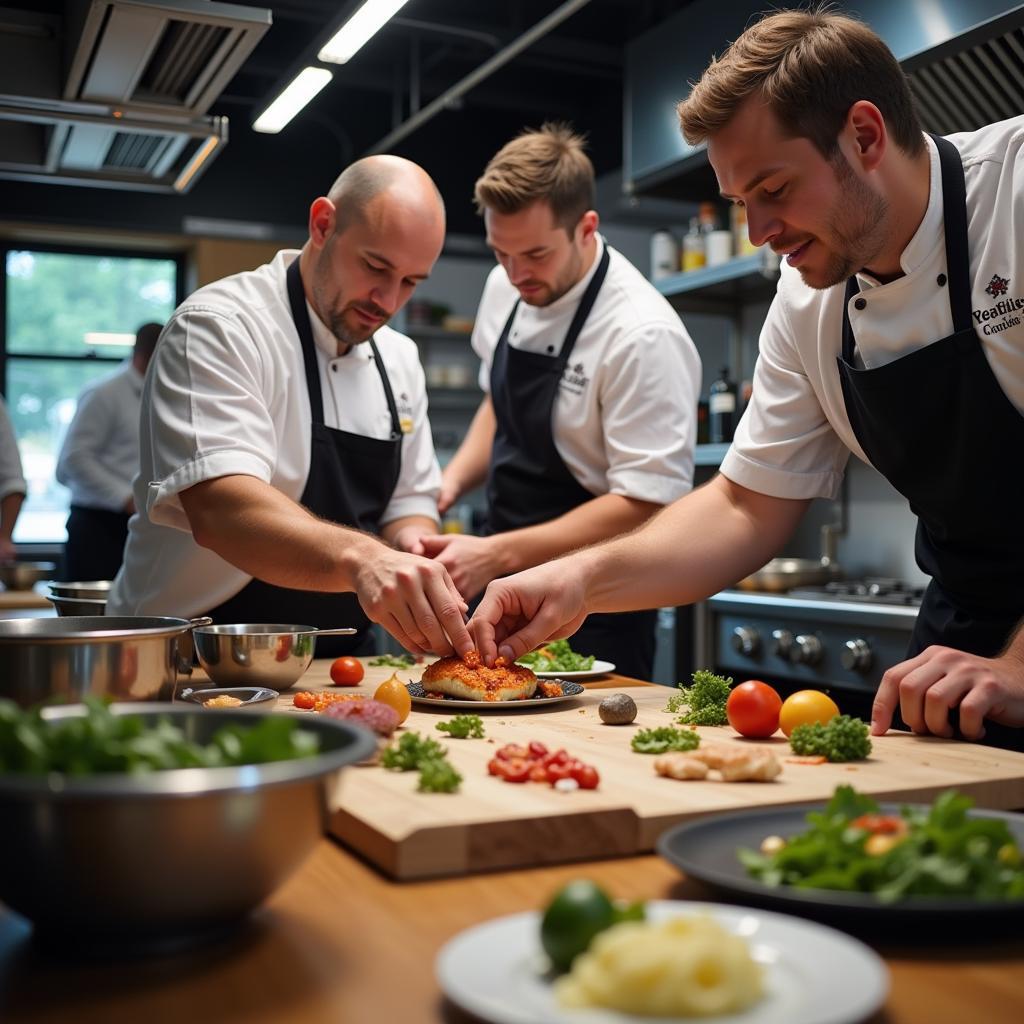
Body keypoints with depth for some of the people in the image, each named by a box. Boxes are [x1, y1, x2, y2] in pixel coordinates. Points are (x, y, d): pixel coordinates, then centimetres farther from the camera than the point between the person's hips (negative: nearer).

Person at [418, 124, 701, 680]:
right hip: (505, 591, 7)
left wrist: (494, 556, -24)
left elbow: (646, 504, -22)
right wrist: (455, 478, -1)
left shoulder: (643, 336, -22)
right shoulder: (505, 289, 1)